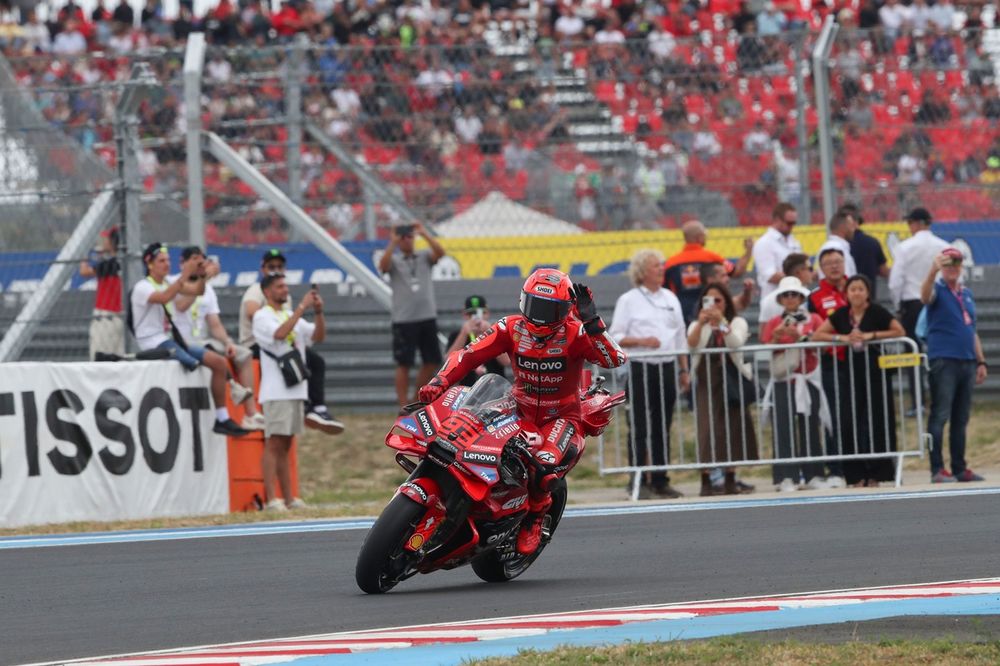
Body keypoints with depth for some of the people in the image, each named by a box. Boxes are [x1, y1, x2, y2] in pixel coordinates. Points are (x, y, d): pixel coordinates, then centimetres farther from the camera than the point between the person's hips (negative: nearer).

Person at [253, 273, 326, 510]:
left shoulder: (292, 316, 18)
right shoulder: (262, 316, -4)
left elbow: (318, 336, 12)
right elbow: (280, 333, -23)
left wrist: (318, 312, -3)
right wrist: (302, 307, -21)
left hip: (296, 390, 7)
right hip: (276, 391, -7)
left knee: (285, 445, 10)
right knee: (273, 443, -10)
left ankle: (289, 499, 10)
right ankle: (271, 500, -14)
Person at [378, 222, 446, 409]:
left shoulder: (424, 257, 9)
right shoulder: (394, 260, 3)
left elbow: (440, 252, -9)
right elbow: (383, 266, -19)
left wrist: (425, 234, -15)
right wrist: (392, 243, -22)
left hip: (427, 317, 4)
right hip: (404, 320, -4)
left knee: (431, 361, 7)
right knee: (404, 364, -2)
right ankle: (403, 406, 1)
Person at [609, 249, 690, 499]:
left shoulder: (670, 298, 14)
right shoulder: (629, 300, -1)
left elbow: (680, 336, 17)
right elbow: (615, 337, -4)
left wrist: (684, 370, 14)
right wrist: (641, 341, -19)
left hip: (668, 366, 5)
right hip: (641, 368, -5)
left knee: (663, 427, 8)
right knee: (639, 427, -5)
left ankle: (660, 480, 14)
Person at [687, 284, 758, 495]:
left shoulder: (737, 322, 5)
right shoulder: (697, 326, 9)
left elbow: (736, 342, -16)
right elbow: (691, 345, -13)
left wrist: (721, 322, -30)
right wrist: (701, 323, -29)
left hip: (731, 381, 0)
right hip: (706, 383, 0)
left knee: (732, 427, 2)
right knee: (707, 429, -11)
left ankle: (730, 479, 12)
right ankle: (706, 481, -12)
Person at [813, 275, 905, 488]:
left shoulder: (877, 312, -4)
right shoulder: (841, 314, 5)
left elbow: (899, 331, -5)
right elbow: (817, 335, 4)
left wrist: (871, 335, -13)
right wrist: (842, 338, -10)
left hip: (874, 369, -3)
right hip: (850, 369, 3)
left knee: (875, 421, -2)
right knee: (850, 421, -5)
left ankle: (875, 474, 4)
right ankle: (857, 474, 1)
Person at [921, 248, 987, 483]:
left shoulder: (967, 294, 19)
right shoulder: (937, 290, 0)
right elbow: (925, 295, -26)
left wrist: (980, 361, 19)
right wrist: (933, 270, -43)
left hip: (966, 361, 6)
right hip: (943, 361, -6)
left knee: (961, 419, 9)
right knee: (940, 416, -9)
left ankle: (959, 469, 14)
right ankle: (937, 470, -10)